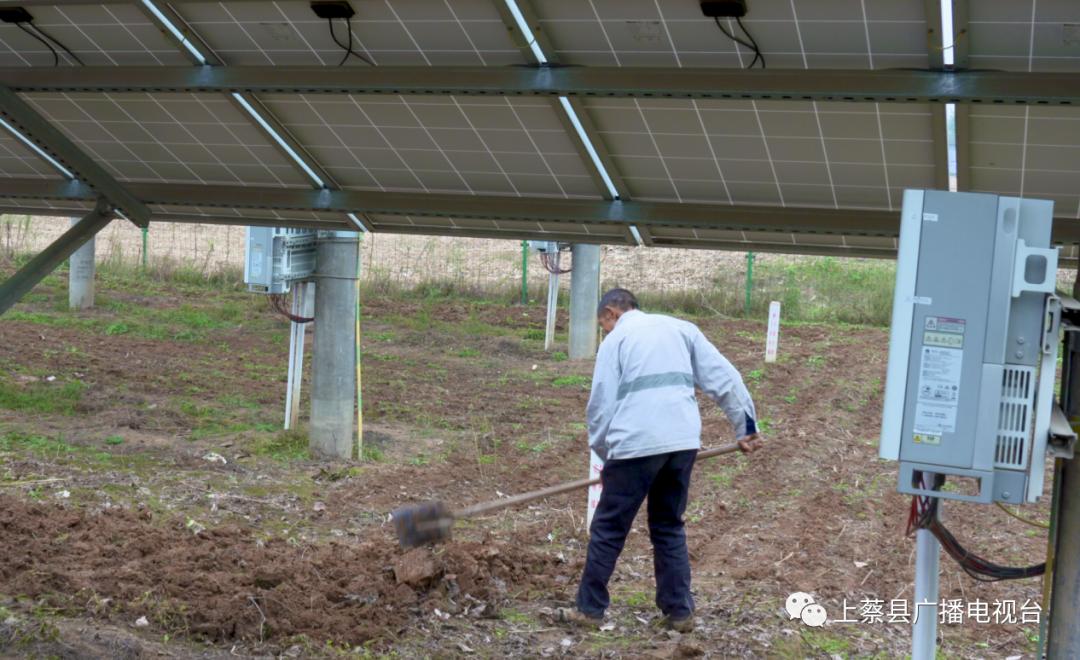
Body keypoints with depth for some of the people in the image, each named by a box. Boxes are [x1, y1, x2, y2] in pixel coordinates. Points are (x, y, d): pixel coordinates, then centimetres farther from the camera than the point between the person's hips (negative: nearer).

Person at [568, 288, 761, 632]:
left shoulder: (616, 340, 6)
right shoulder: (681, 328, 18)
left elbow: (600, 405, 2)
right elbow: (724, 377, 11)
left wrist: (603, 453, 14)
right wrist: (746, 425, 14)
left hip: (636, 444, -5)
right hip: (683, 441, 5)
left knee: (608, 529, 8)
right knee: (669, 527, 18)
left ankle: (590, 608, 13)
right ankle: (680, 611, 17)